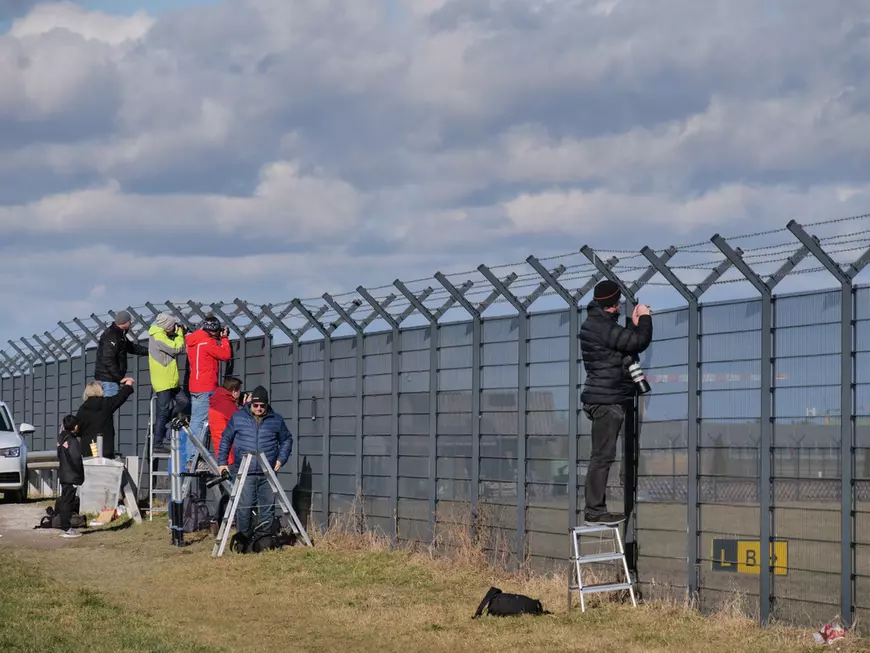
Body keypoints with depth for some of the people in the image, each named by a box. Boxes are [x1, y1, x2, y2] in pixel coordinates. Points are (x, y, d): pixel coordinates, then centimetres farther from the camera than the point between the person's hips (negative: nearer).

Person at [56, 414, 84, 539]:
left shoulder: (61, 438, 7)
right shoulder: (73, 441, -18)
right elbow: (76, 460, -20)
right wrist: (80, 476, -10)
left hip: (63, 475, 9)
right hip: (71, 476, -9)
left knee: (64, 501, 14)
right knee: (68, 502, -5)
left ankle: (65, 528, 20)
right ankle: (66, 529, -2)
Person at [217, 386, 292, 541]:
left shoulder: (276, 420, 8)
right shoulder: (237, 417, 6)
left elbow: (287, 440, 19)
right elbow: (225, 439, 13)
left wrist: (281, 459, 6)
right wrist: (222, 462, 8)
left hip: (268, 474, 2)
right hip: (245, 474, -2)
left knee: (268, 508, 5)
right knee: (244, 508, -8)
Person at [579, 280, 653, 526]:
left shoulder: (597, 323, 16)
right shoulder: (602, 327, -17)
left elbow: (628, 342, 22)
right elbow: (640, 341, -18)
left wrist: (635, 323, 15)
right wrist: (645, 318, -2)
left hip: (607, 400, 11)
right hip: (606, 400, -11)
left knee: (602, 456, 12)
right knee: (602, 456, -9)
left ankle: (596, 508, 16)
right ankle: (595, 511, -9)